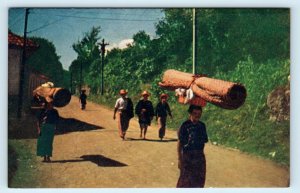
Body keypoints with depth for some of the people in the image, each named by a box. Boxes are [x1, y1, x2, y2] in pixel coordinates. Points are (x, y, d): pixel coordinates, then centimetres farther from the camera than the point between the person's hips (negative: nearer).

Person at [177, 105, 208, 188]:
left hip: (200, 156, 5)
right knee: (185, 180, 1)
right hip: (187, 156, -5)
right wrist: (180, 159, -11)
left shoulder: (202, 126, 4)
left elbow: (204, 141, 12)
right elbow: (180, 143, -9)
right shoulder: (185, 126, -10)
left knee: (199, 180, 11)